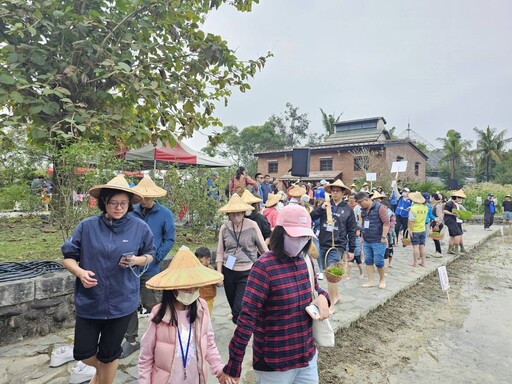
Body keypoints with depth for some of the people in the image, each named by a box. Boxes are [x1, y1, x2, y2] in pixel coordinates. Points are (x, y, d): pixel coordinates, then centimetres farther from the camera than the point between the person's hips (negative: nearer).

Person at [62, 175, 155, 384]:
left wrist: (136, 260, -15)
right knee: (83, 353, 11)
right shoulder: (87, 226, -7)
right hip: (89, 301, 1)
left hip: (122, 302, -1)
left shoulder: (140, 228, -7)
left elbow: (149, 255, 6)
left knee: (109, 355, 14)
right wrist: (80, 272, -19)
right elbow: (68, 256, 1)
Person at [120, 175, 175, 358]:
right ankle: (131, 340, 26)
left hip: (149, 268, -3)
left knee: (149, 304, 3)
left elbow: (169, 240, -3)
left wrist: (155, 258, -10)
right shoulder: (132, 212, 3)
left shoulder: (165, 214, -5)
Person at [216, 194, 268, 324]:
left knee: (239, 308, -11)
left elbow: (264, 249, -3)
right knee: (233, 305, 17)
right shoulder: (224, 228, -2)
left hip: (247, 272, -3)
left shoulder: (252, 226, -11)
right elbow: (220, 252, 5)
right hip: (228, 272, 4)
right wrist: (219, 272, 0)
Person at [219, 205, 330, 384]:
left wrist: (322, 297, -7)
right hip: (274, 362, -5)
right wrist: (233, 366, -22)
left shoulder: (306, 261, -1)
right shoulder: (264, 267, -20)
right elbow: (247, 316, -21)